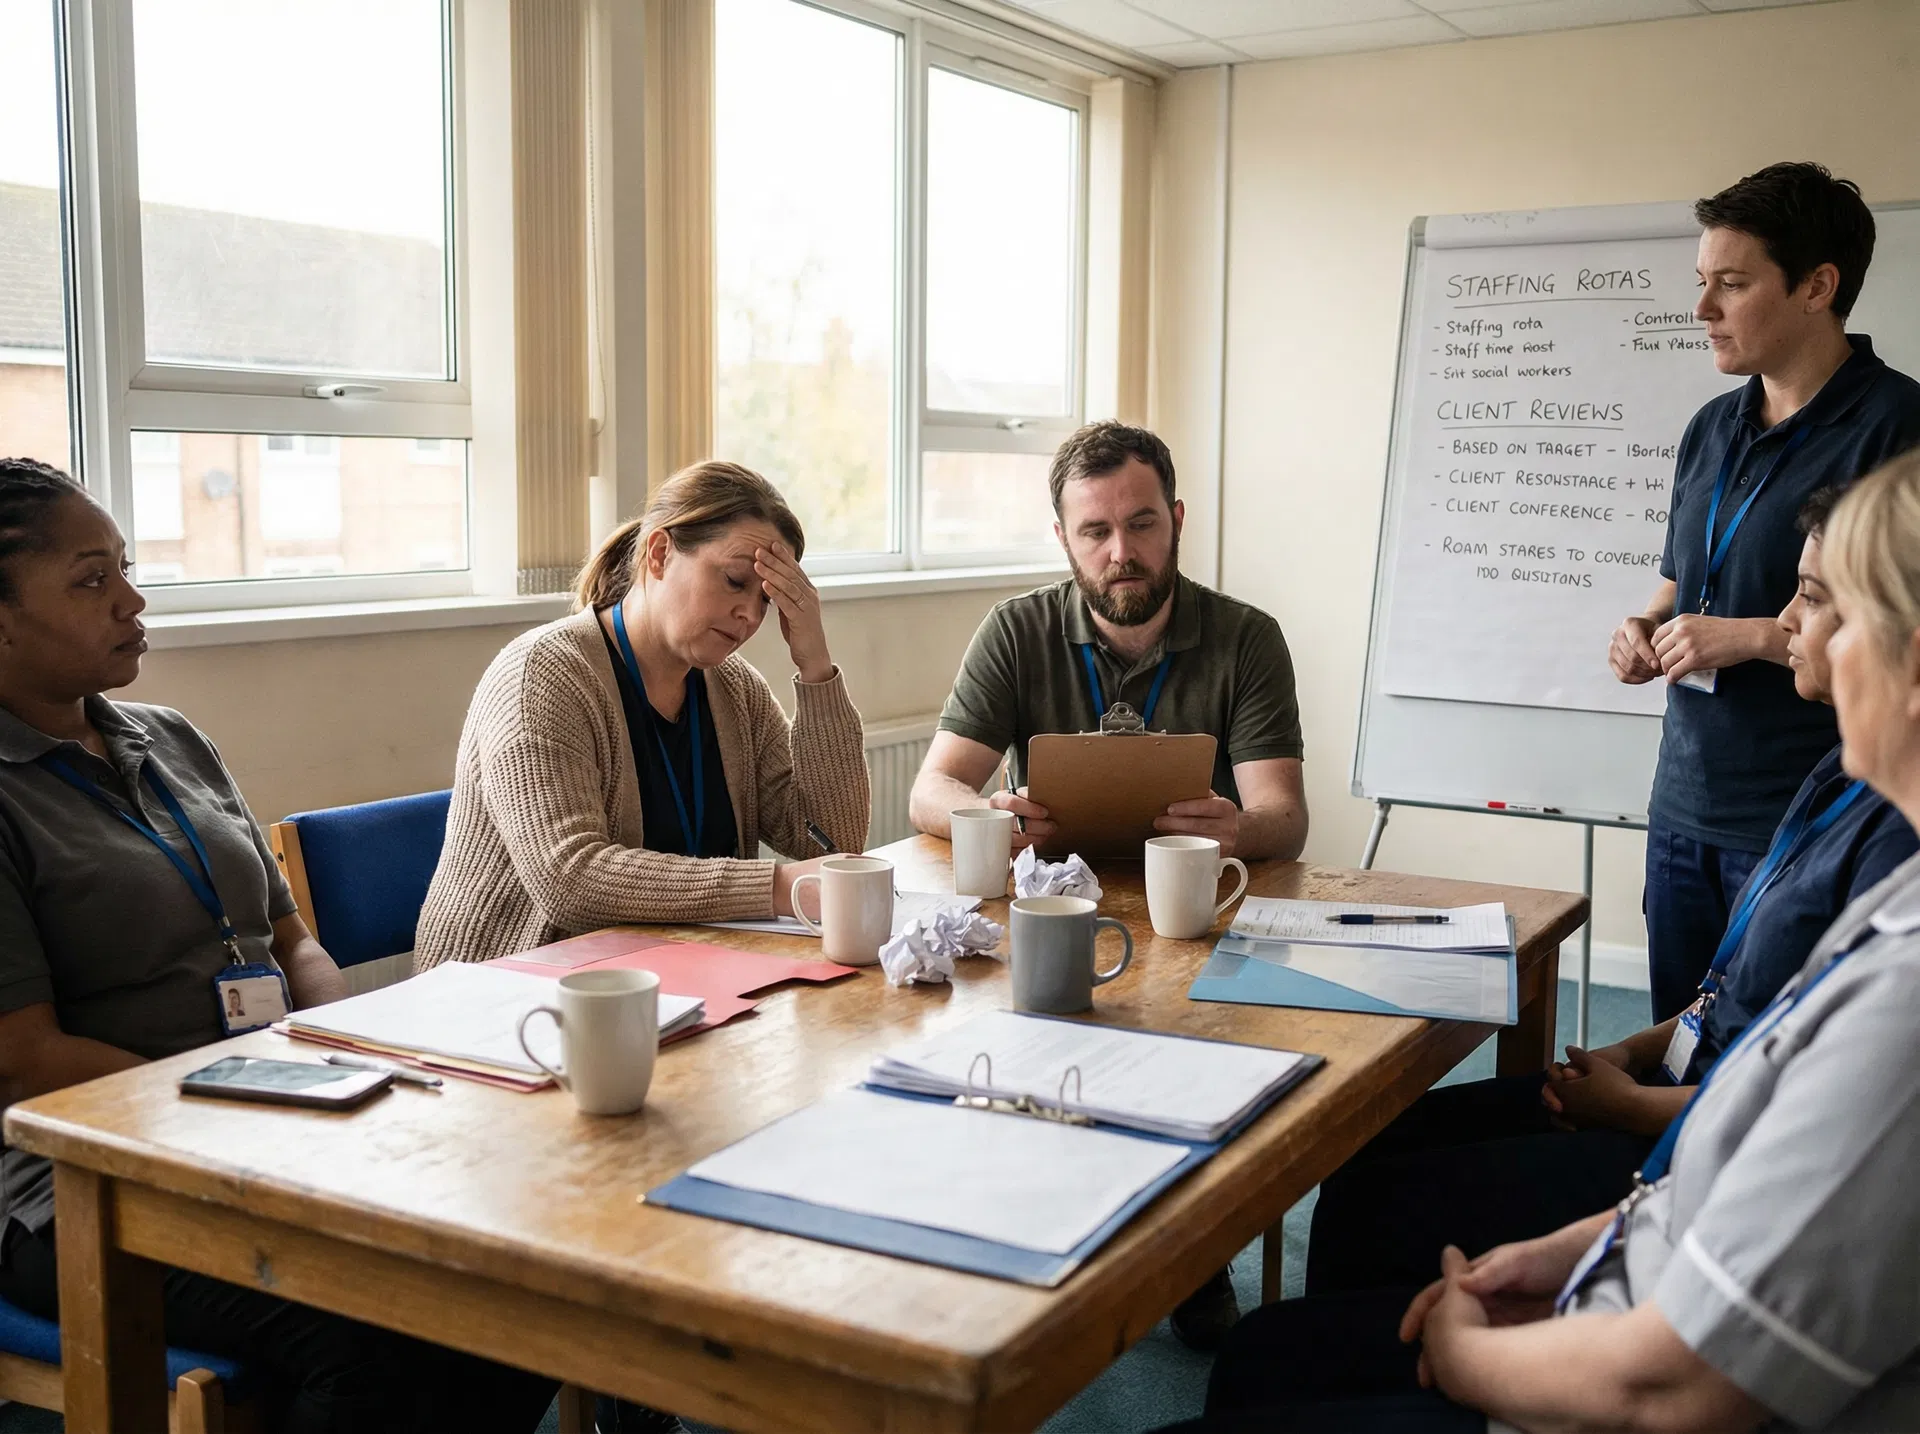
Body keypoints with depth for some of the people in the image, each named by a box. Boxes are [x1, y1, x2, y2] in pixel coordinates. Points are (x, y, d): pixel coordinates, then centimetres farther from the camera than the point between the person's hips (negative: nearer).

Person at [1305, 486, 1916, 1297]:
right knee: (1371, 1142, 7)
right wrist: (1635, 1053, 5)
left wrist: (1630, 1104, -10)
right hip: (1681, 1092, 10)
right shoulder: (1843, 780, 10)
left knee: (1369, 1210, -12)